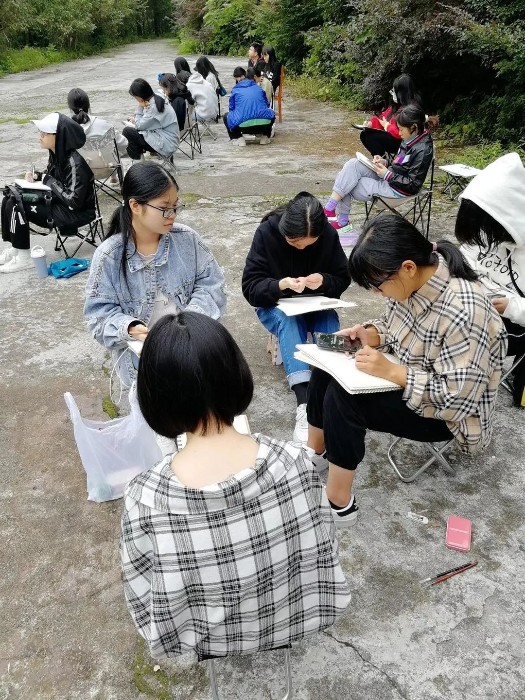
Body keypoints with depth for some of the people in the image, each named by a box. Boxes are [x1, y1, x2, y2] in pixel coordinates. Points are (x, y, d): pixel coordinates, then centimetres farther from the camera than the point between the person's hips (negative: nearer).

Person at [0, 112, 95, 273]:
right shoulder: (57, 153, -1)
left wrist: (49, 181, -19)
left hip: (76, 212, -9)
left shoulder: (75, 163, -26)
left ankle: (24, 258, -5)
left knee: (16, 206, -17)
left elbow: (74, 201, -29)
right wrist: (37, 176, -2)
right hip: (58, 199, 9)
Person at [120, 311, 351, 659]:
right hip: (293, 623, 1)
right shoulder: (293, 461, -31)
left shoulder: (144, 499, -35)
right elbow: (323, 560, -14)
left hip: (211, 645, -1)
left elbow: (149, 611, -18)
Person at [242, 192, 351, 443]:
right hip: (275, 305, -2)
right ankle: (304, 403, -47)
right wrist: (282, 284, -36)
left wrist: (323, 281, -26)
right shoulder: (267, 232, -19)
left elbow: (342, 279, -3)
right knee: (289, 321, -36)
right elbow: (250, 287, -17)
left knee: (331, 325, -31)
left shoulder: (329, 234, -13)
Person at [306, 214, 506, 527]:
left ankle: (338, 503, -12)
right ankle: (315, 452, 14)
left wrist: (391, 372, -33)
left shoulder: (463, 311, -34)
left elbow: (460, 397, -32)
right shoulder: (413, 280, -10)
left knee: (342, 396, -25)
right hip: (409, 377, 9)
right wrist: (369, 333, -11)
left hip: (449, 414, -8)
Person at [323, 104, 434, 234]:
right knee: (352, 164, -9)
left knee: (346, 185, -13)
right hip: (387, 178, 9)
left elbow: (414, 184, -20)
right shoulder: (411, 140, 7)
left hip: (397, 190, -9)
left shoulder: (423, 150, -19)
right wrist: (385, 162, 1)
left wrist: (387, 174, -18)